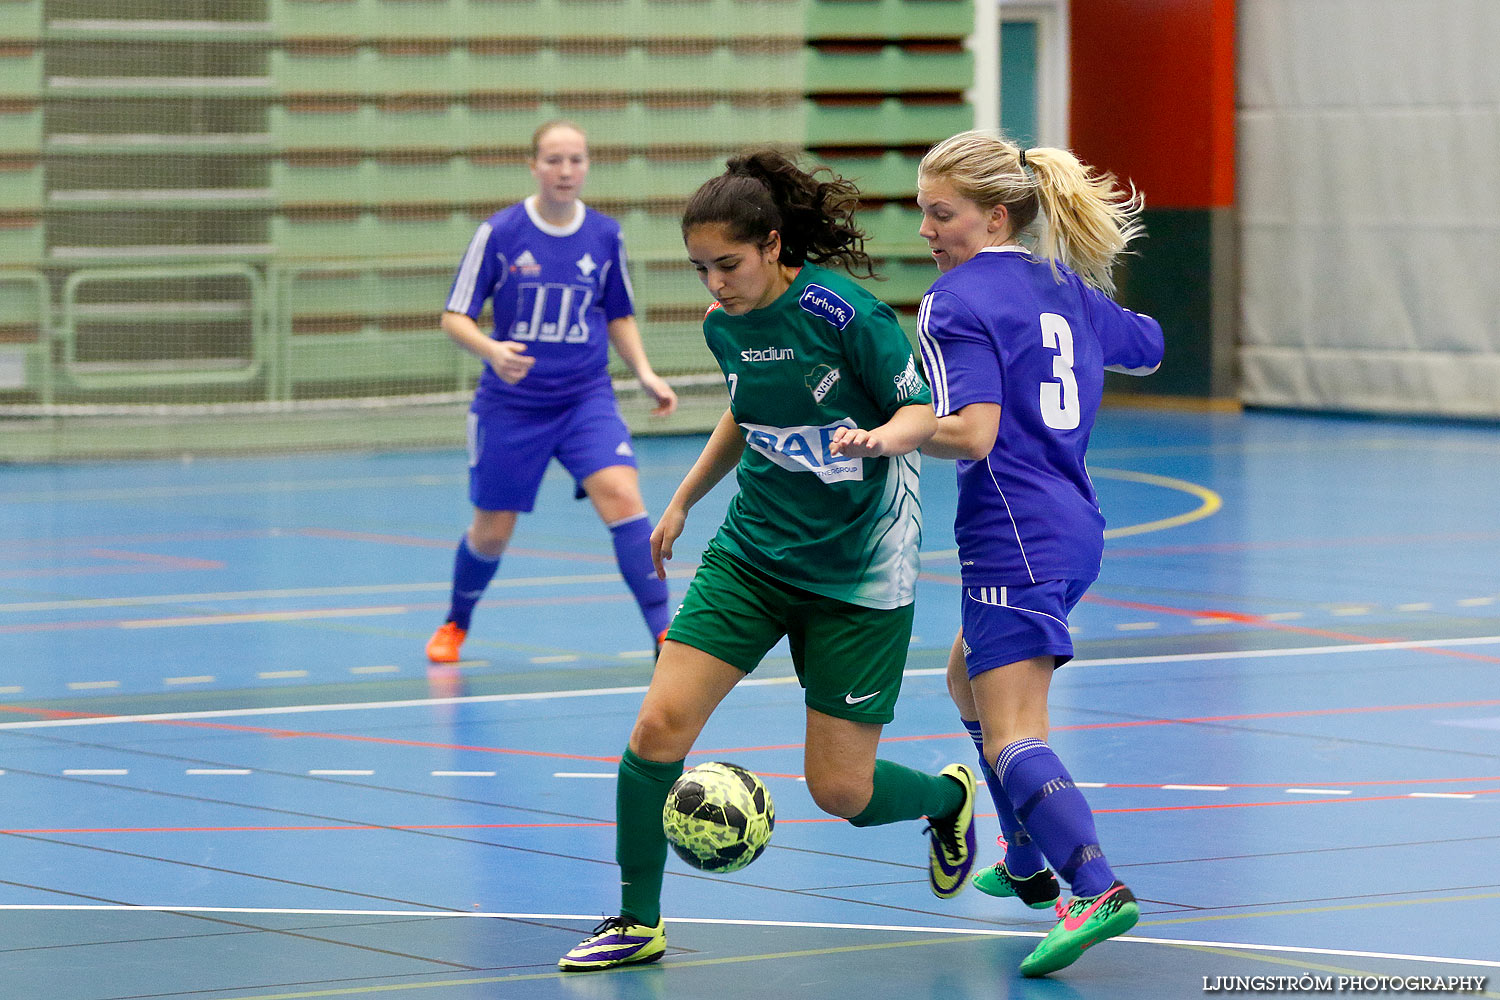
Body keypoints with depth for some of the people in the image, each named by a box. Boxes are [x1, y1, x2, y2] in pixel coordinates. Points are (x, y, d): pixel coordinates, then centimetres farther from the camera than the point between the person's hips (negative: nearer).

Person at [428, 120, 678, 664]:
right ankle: (455, 624, 38)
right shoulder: (499, 232, -9)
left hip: (587, 398, 1)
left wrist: (646, 374, 1)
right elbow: (455, 317, -7)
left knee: (622, 496, -22)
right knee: (492, 531, 8)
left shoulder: (605, 235, 0)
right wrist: (493, 350, -26)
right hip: (511, 406, -1)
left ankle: (664, 633, -22)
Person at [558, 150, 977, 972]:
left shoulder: (841, 311, -19)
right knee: (660, 724, -12)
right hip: (753, 554, 5)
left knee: (839, 790, -2)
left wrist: (879, 438, -34)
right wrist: (684, 499, 23)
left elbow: (923, 410, -13)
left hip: (857, 567, -5)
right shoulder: (724, 325, 0)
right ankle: (638, 924, 5)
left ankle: (948, 797, 33)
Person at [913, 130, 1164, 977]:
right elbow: (1146, 346, 31)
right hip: (1076, 526, 9)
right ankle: (1028, 865, 39)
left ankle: (1097, 889, -33)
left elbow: (972, 433, -23)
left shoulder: (957, 301, -12)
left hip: (1016, 540, -9)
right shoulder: (1066, 286, 12)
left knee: (1011, 738, -15)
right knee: (971, 681, 30)